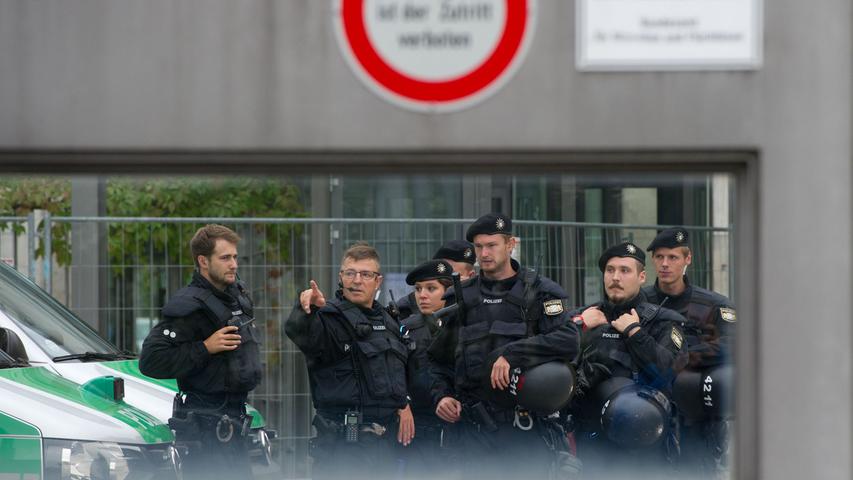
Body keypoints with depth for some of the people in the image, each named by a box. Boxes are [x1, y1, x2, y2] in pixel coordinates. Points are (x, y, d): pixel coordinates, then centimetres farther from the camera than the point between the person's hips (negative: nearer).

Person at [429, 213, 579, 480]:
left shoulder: (539, 292, 3)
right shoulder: (461, 298, 15)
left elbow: (568, 340, -13)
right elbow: (440, 360, 23)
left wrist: (512, 353, -20)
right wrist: (441, 395, 5)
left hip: (526, 427, -3)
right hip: (475, 429, 3)